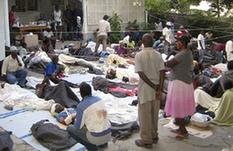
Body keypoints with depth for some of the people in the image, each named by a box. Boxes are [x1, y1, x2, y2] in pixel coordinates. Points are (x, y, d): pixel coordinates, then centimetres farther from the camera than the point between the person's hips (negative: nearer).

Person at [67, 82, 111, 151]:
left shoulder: (81, 106, -17)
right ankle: (103, 142, 19)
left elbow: (78, 127, -10)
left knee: (70, 129, 13)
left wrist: (76, 120, 12)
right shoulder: (99, 99, 3)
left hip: (96, 137, -6)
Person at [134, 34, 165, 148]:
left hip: (145, 89, -4)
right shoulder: (158, 55, 0)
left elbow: (141, 73, -17)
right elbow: (162, 72, -7)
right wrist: (160, 88, -11)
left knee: (144, 115, 5)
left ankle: (146, 140, 13)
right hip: (157, 89, 5)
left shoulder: (139, 55, -11)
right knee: (154, 114, 18)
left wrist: (153, 86, -14)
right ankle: (154, 136, 30)